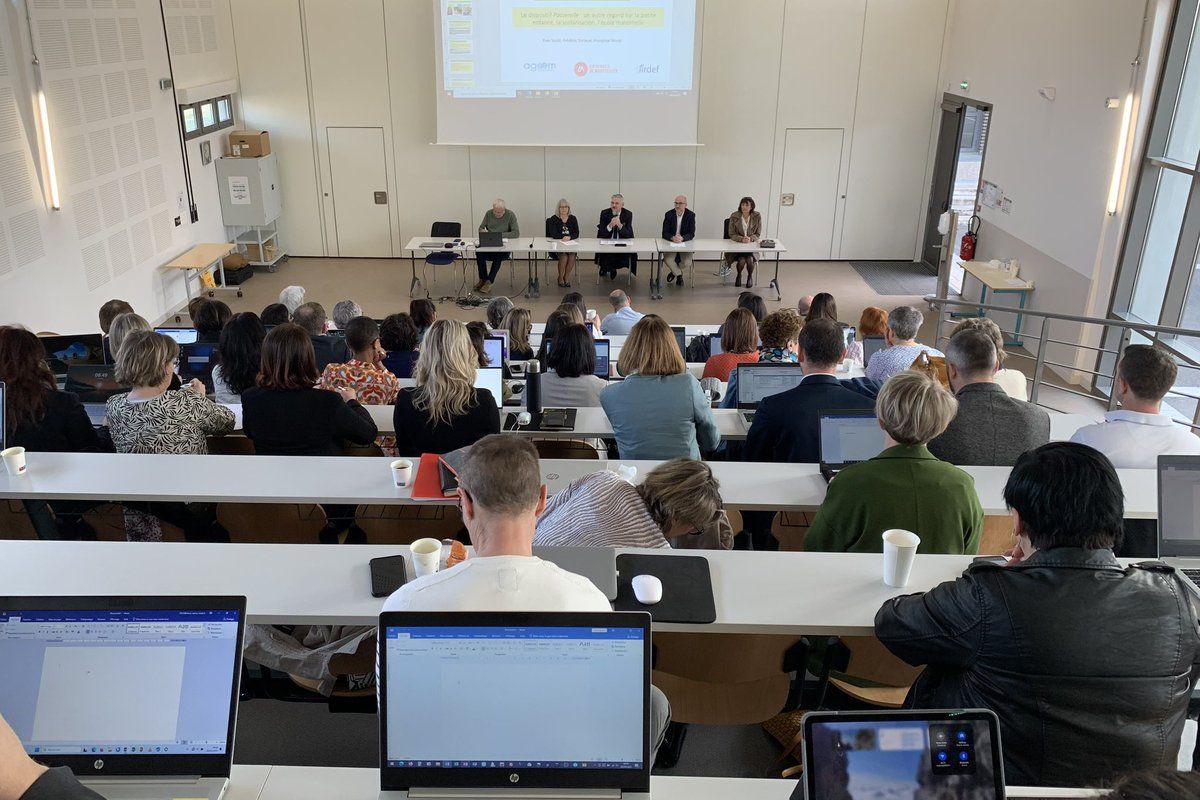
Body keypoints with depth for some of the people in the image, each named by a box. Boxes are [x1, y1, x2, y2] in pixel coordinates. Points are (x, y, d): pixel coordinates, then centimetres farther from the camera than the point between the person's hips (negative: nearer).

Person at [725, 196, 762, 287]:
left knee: (750, 260, -28)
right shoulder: (734, 216, -10)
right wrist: (742, 239, -26)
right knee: (741, 260, -27)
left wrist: (750, 239, -25)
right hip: (737, 245, -1)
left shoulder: (757, 216, -8)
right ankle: (739, 275, 11)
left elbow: (758, 234, -4)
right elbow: (732, 234, -7)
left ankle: (750, 276, 9)